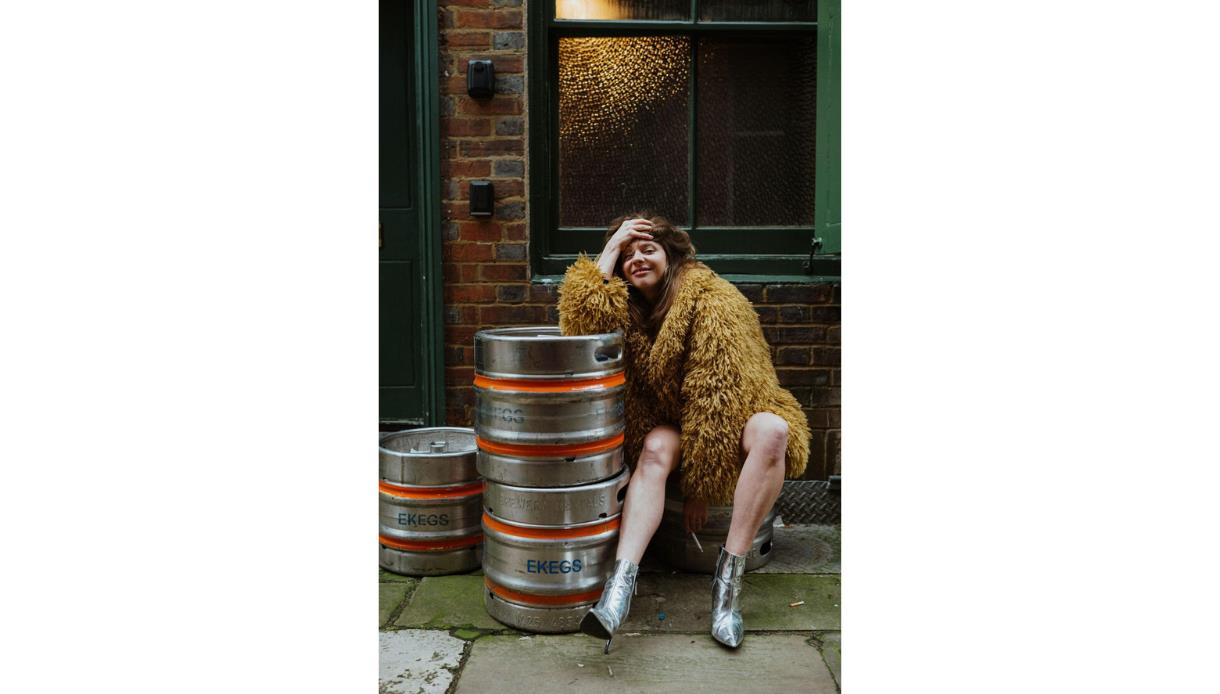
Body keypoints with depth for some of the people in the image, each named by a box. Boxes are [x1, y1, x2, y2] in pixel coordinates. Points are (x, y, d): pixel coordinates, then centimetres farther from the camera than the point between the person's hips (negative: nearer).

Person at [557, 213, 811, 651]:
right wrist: (609, 253, -15)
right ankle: (620, 583, -44)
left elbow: (716, 393, -22)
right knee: (655, 449, -31)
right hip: (669, 420, 3)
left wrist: (701, 487, -22)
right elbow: (583, 323, -21)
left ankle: (728, 578, -34)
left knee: (772, 430, -35)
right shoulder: (625, 306, 1)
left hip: (730, 417, -3)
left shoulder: (713, 300, -18)